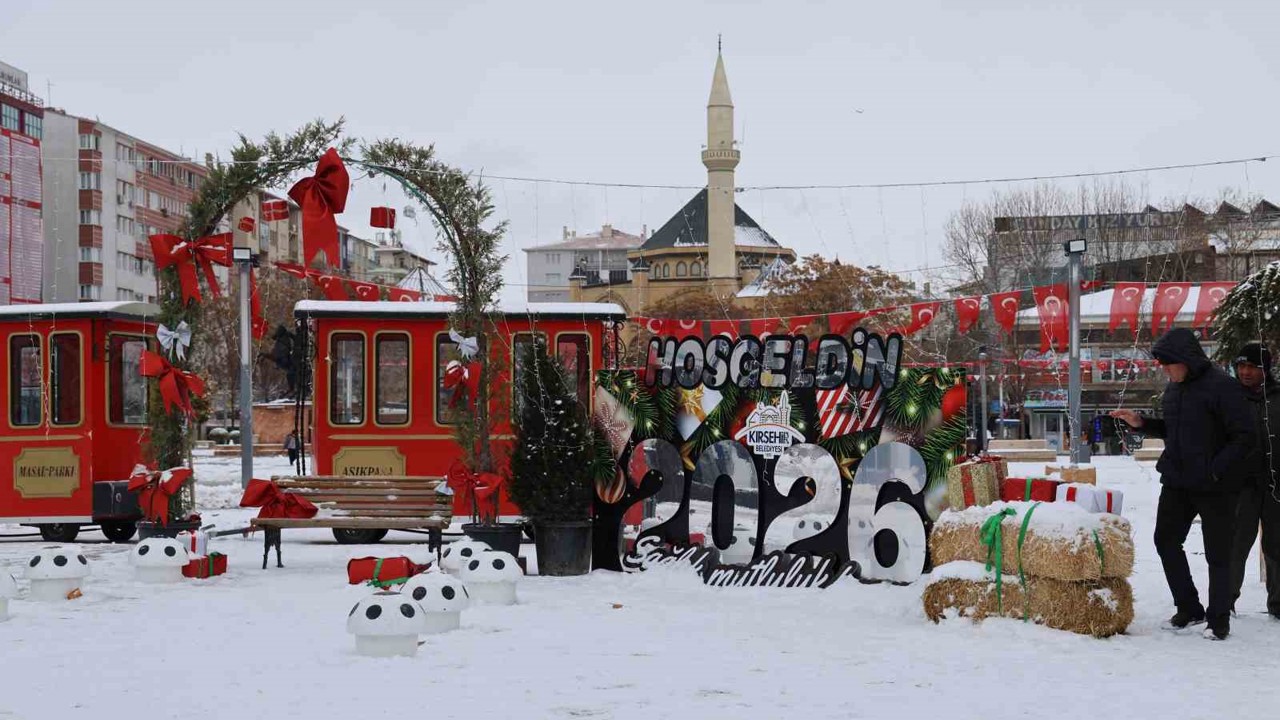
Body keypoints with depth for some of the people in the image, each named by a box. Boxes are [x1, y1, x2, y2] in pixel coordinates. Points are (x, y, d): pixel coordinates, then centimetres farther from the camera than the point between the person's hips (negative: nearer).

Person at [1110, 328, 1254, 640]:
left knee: (1218, 552, 2)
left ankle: (1219, 619, 13)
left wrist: (1214, 470, -23)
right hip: (1177, 482, 8)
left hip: (1215, 486, -8)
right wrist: (1140, 422, 6)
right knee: (1166, 540, 10)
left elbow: (1244, 437, -18)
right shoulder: (1174, 388, 9)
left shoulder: (1222, 386, -16)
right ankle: (1189, 608, 22)